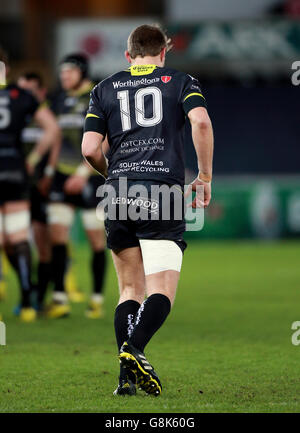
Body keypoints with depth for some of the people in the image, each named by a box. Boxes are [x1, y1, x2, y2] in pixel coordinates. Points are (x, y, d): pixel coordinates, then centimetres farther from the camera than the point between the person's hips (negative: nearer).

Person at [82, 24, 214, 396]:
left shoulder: (105, 89, 16)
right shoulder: (180, 82, 11)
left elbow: (90, 149, 7)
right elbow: (201, 121, -9)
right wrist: (205, 176, 0)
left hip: (118, 196, 3)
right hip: (163, 192, -3)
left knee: (131, 289, 13)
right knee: (162, 292, -4)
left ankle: (127, 376, 2)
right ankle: (133, 349, -30)